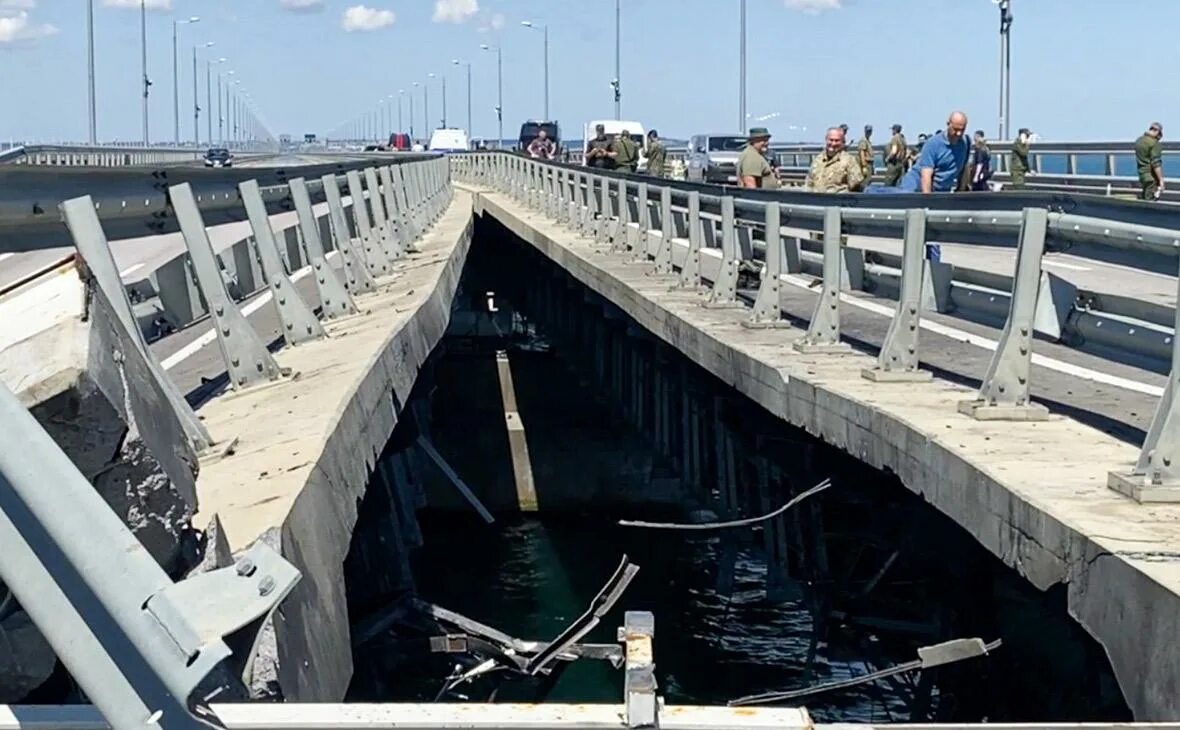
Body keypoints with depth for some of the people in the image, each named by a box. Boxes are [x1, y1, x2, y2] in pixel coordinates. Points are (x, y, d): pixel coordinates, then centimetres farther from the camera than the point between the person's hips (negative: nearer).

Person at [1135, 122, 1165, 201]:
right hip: (1152, 178, -8)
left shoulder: (1138, 141, 10)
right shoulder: (1154, 143, -16)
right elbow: (1156, 164, -20)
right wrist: (1161, 180, -18)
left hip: (1142, 176, 8)